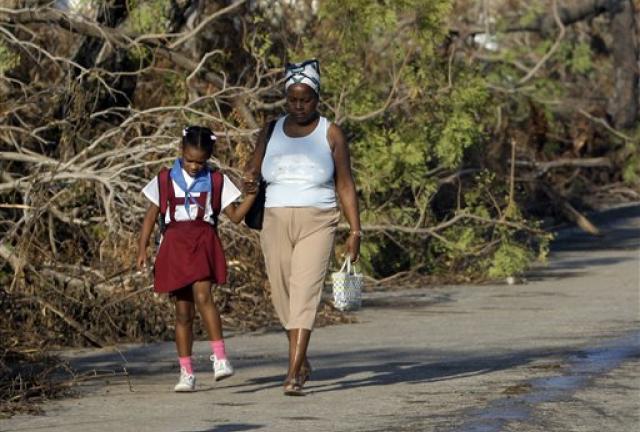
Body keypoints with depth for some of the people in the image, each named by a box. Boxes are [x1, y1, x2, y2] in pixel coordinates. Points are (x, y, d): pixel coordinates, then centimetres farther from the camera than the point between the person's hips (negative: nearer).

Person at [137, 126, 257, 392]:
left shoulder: (216, 181, 9)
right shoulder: (165, 180, 10)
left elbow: (235, 216, 7)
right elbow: (150, 217, 10)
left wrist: (252, 194, -7)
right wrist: (142, 249, 2)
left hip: (203, 244, -1)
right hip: (174, 246, 1)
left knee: (202, 295, -24)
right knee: (183, 311, 4)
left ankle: (220, 357, -23)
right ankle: (186, 373, 8)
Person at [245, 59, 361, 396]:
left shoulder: (330, 134, 3)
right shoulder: (271, 132, 10)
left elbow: (346, 185, 3)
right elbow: (252, 170, 16)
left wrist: (355, 230, -2)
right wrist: (250, 176, -10)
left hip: (316, 225, -4)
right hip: (276, 223, 4)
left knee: (304, 295, -15)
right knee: (282, 295, 8)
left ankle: (293, 374, -21)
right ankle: (302, 359, 30)